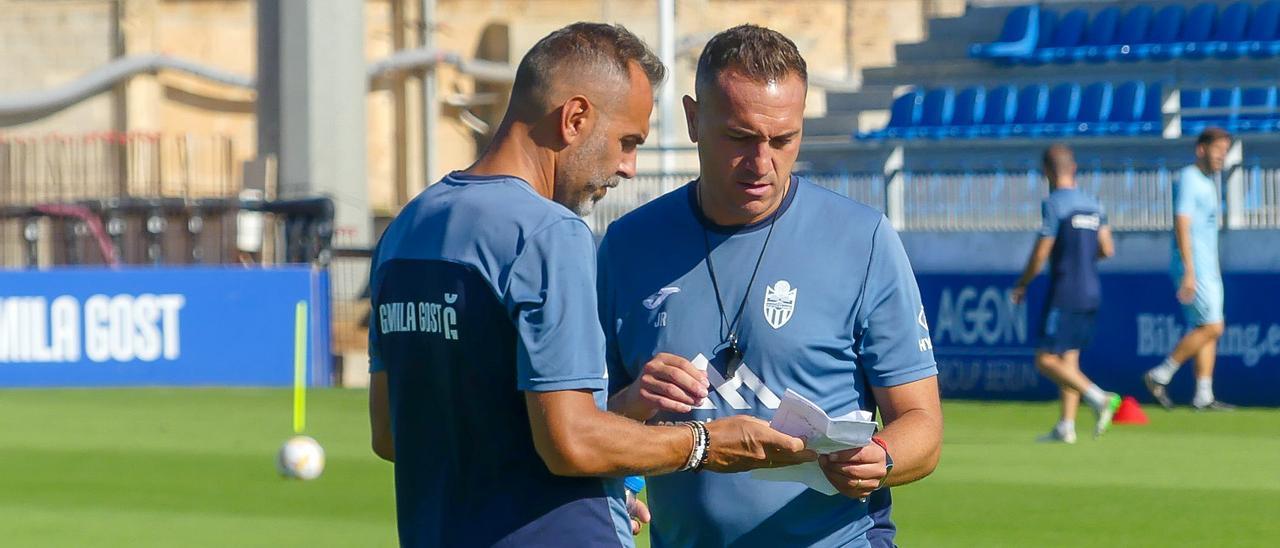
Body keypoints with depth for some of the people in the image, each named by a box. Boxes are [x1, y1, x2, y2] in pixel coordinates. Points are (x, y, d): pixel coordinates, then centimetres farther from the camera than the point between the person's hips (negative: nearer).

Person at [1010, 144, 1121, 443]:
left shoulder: (1053, 204, -12)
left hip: (1064, 293, -8)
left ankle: (1100, 398, -21)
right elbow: (1107, 250, 11)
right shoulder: (1092, 205, 10)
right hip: (1091, 292, 8)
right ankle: (1066, 426, 8)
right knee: (1069, 359, 12)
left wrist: (1022, 285, 2)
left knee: (1046, 360, -6)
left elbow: (1040, 254, -12)